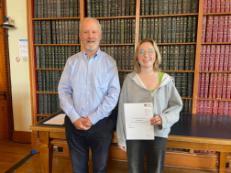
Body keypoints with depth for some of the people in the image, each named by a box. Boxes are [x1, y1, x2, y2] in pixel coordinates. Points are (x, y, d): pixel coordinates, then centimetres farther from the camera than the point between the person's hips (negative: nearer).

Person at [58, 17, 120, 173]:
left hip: (101, 123, -1)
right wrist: (75, 118, -11)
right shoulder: (72, 61, 2)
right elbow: (63, 90, -1)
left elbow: (113, 94, -9)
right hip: (74, 123, 2)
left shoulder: (110, 62, -4)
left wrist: (92, 119, -13)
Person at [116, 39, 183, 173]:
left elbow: (177, 105, 2)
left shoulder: (166, 80, -3)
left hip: (158, 134, 1)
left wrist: (164, 118, -17)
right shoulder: (130, 79, -4)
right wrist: (122, 138, 2)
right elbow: (123, 110, -1)